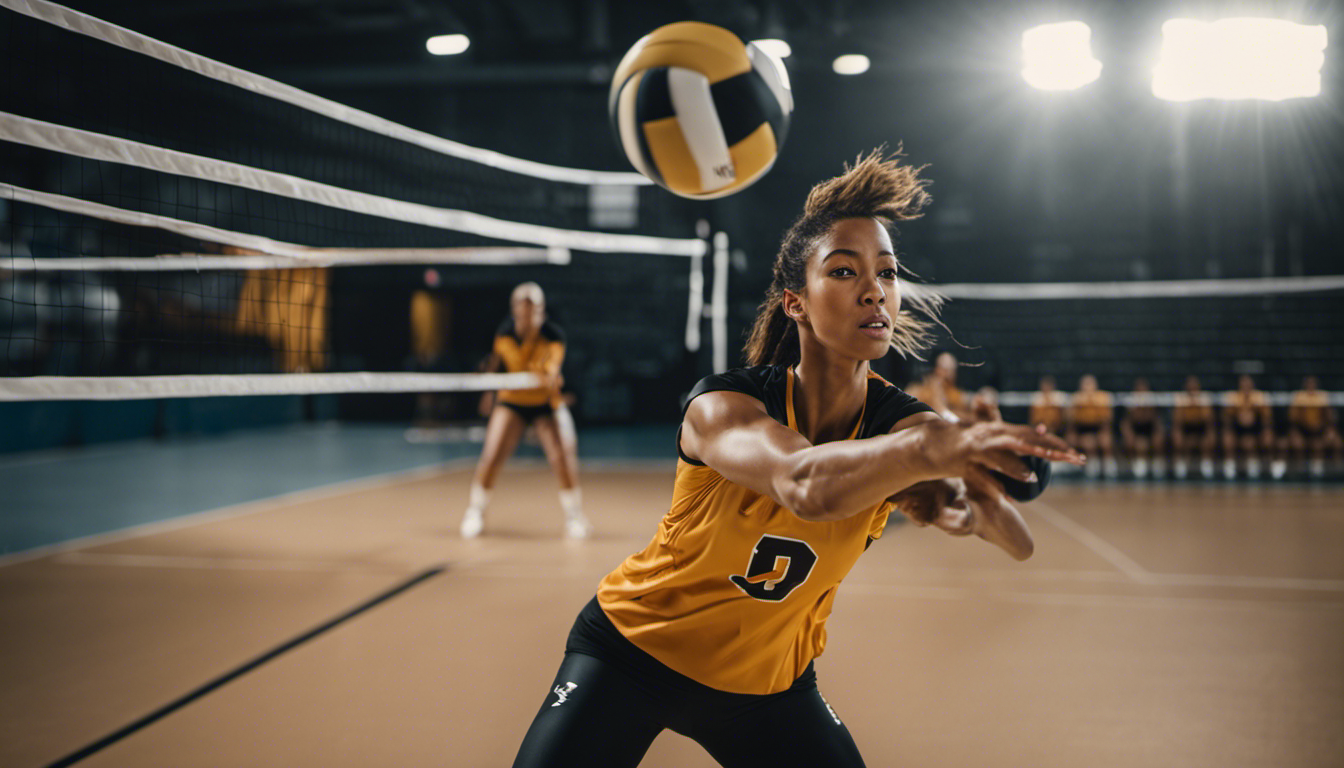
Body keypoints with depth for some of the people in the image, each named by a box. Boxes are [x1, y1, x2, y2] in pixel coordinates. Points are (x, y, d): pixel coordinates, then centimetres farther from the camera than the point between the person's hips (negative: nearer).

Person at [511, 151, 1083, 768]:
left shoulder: (898, 421, -15)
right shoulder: (720, 404, -25)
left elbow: (1019, 542, -32)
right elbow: (806, 486, -48)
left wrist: (970, 504, -55)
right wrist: (931, 448, -66)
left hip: (771, 682, 3)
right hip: (631, 647, -3)